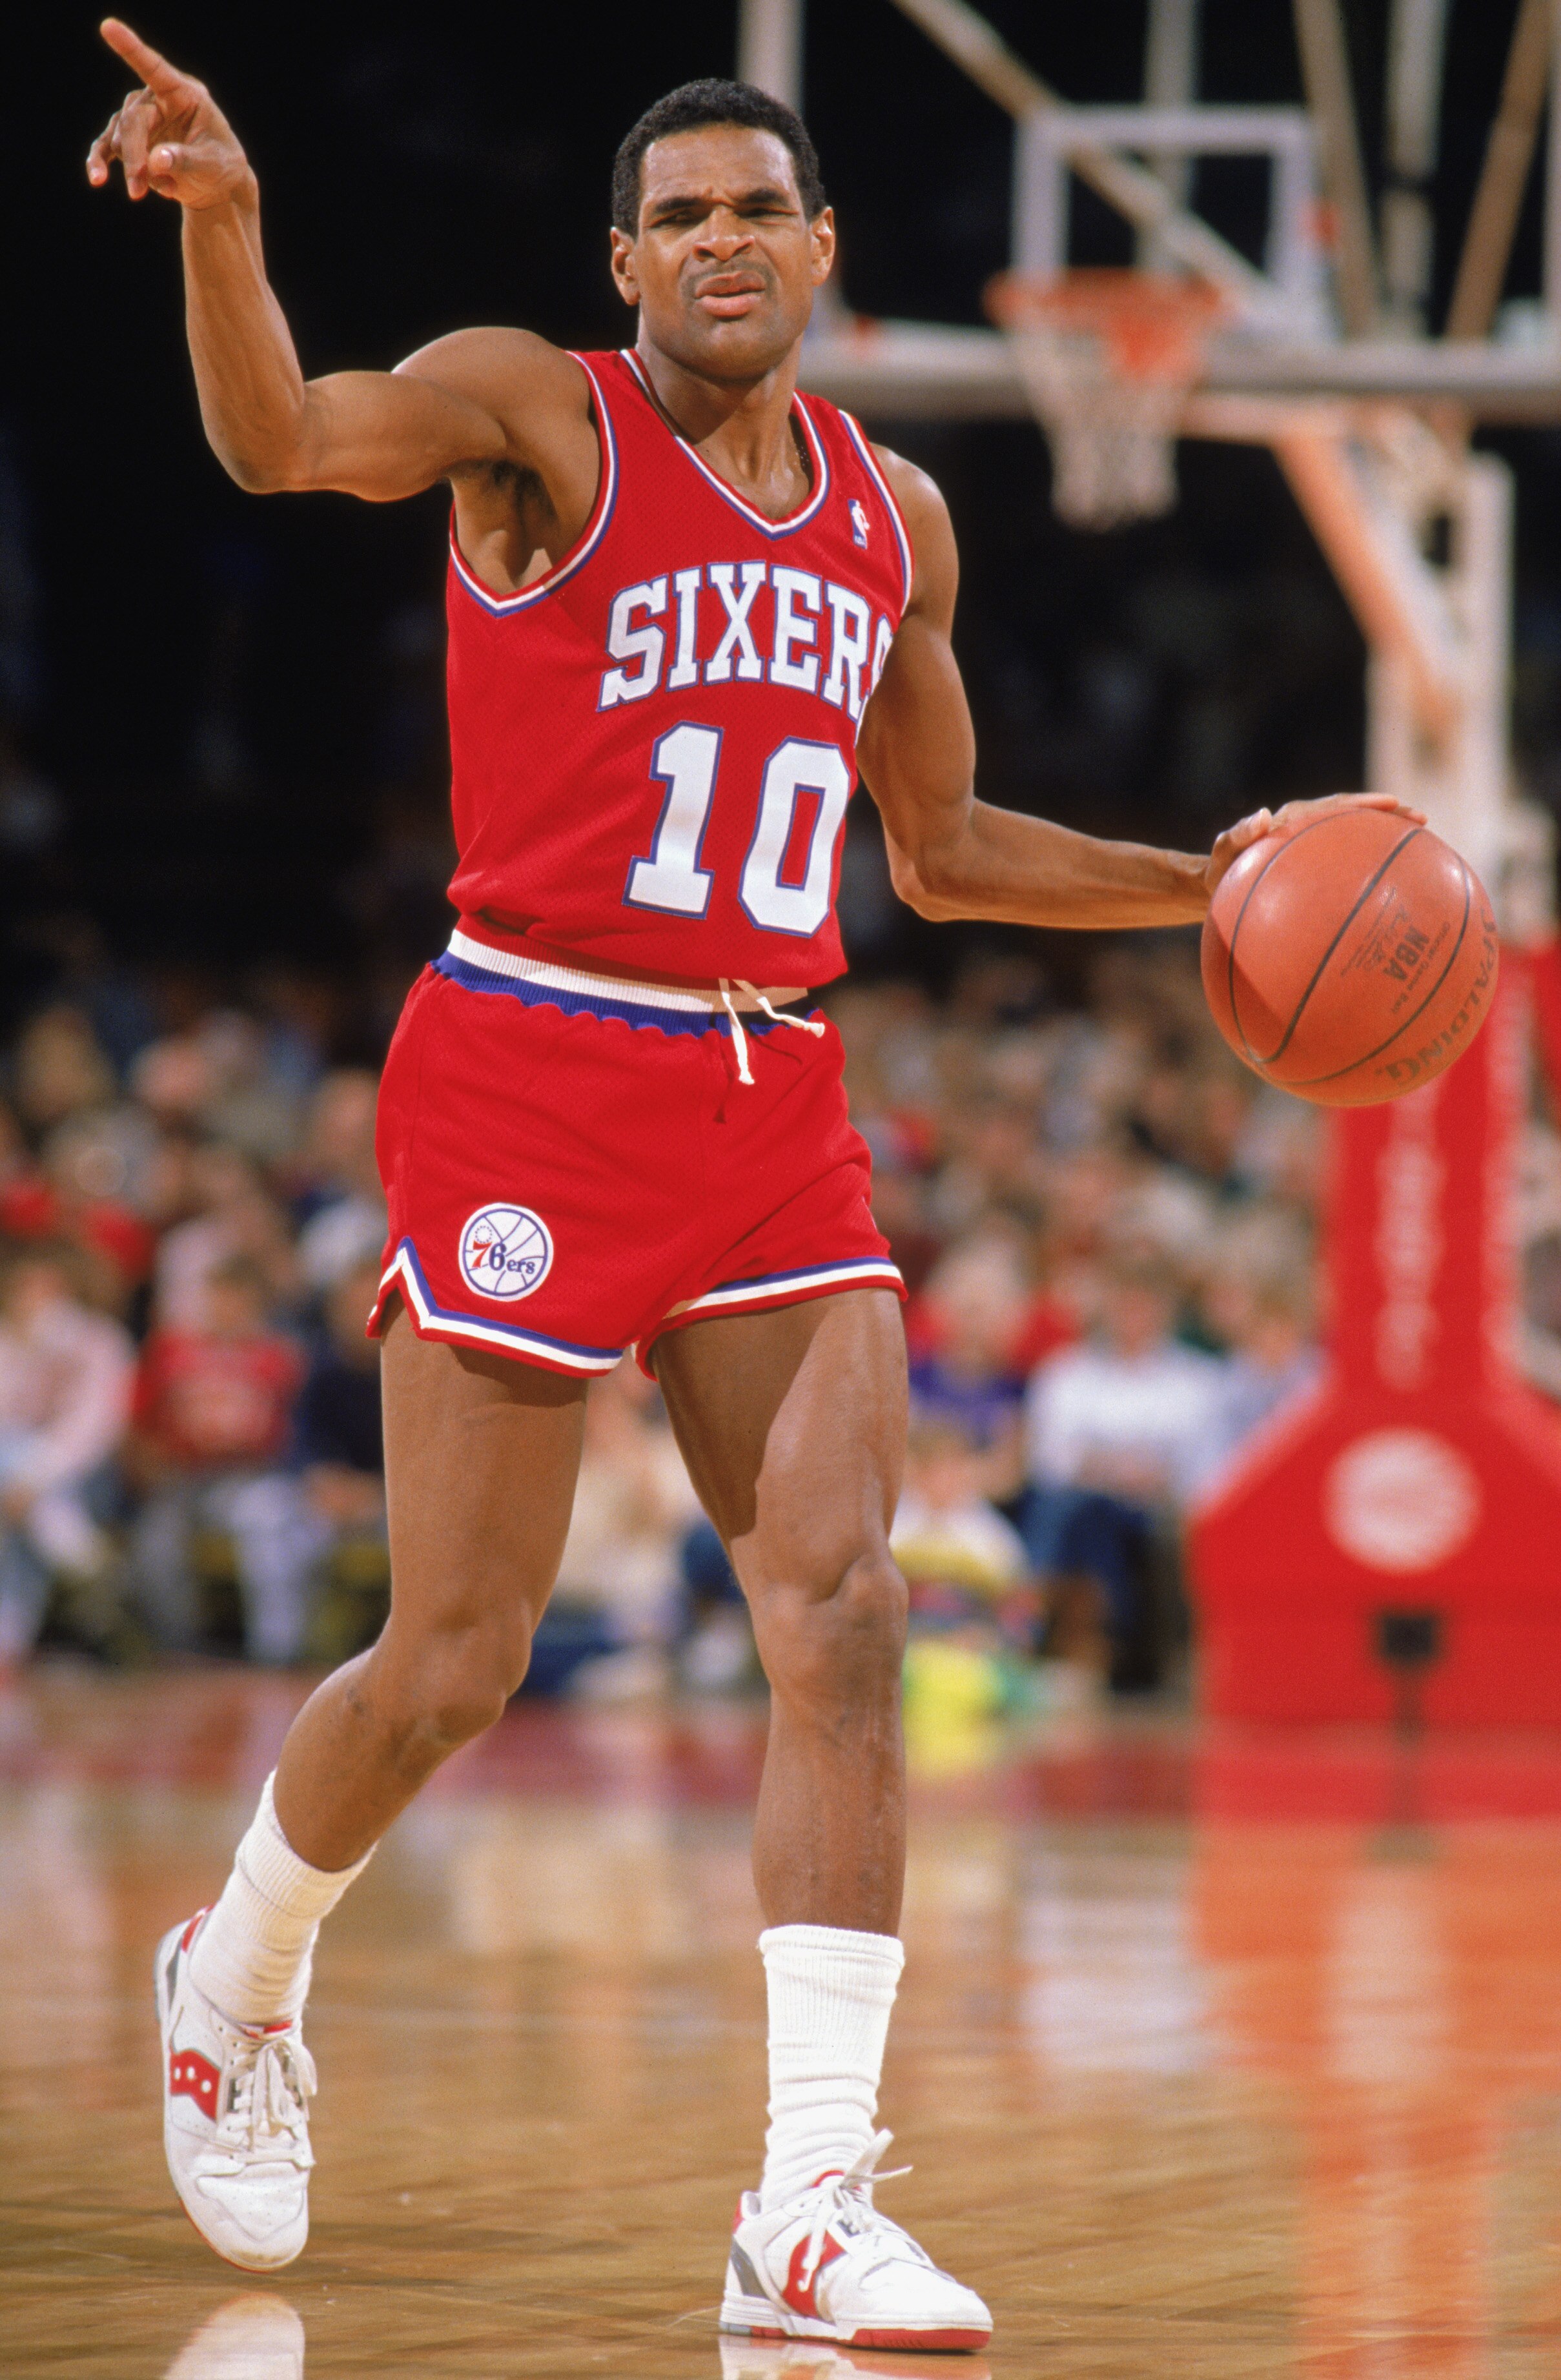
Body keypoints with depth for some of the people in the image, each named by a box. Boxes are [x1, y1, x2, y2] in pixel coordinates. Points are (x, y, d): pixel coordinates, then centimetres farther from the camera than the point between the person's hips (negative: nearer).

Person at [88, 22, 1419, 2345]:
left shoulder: (893, 518, 14)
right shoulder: (534, 414, -4)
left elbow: (942, 848, 26)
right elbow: (281, 440, -24)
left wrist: (1202, 886, 13)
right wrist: (220, 228, -44)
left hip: (774, 1105, 5)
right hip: (529, 1083, -5)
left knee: (846, 1621, -11)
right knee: (455, 1666, -1)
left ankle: (811, 2213, -11)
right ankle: (237, 1983, 30)